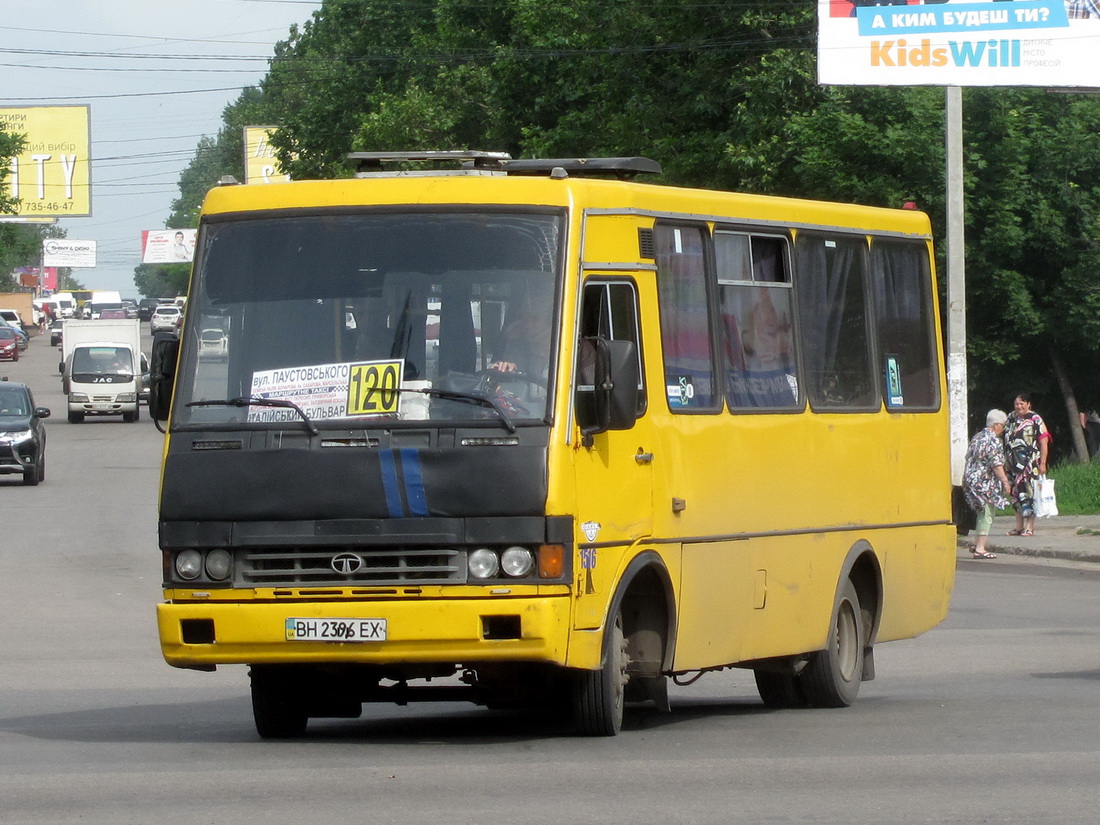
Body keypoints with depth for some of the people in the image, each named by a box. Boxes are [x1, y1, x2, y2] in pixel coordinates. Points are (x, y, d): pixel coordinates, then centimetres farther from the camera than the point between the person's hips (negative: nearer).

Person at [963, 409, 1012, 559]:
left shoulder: (977, 438, 14)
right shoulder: (994, 441, -13)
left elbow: (969, 458, 20)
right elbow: (996, 464, -19)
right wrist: (1005, 481, -17)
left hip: (971, 480, 9)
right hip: (986, 483, -9)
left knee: (982, 513, 19)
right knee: (987, 514, -3)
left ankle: (976, 544, 20)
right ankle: (980, 548, -5)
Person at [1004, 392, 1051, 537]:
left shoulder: (1035, 419, -4)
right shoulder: (1011, 419, 12)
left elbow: (1044, 442, -7)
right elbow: (1006, 441, 20)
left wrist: (1042, 463, -12)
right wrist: (1006, 460, 16)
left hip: (1030, 464, -6)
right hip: (1014, 464, 6)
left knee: (1029, 493, -7)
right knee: (1016, 493, 7)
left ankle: (1029, 527, -4)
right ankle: (1019, 526, 14)